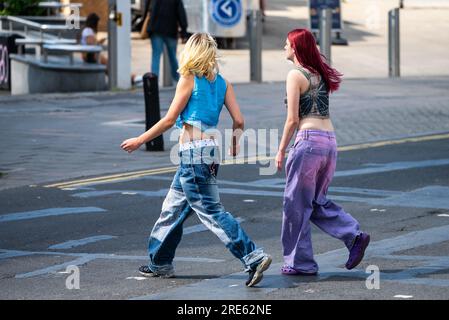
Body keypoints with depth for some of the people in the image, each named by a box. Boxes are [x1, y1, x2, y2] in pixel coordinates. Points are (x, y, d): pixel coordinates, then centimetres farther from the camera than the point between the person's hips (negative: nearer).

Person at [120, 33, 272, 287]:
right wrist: (235, 143, 24)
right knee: (174, 208, 19)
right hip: (211, 150, 8)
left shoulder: (189, 79, -8)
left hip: (194, 152, -8)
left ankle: (254, 257, -16)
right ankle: (161, 263, 27)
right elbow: (239, 121, 4)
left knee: (211, 211, -8)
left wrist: (139, 141, 1)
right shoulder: (221, 82, 9)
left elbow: (169, 120, -8)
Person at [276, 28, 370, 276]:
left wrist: (281, 150, -3)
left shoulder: (296, 75, -7)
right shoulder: (320, 74, 16)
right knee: (318, 201, 17)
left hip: (309, 140, -8)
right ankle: (354, 235, 0)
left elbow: (293, 119, -10)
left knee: (297, 204, 3)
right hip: (330, 141, 8)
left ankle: (300, 262, 7)